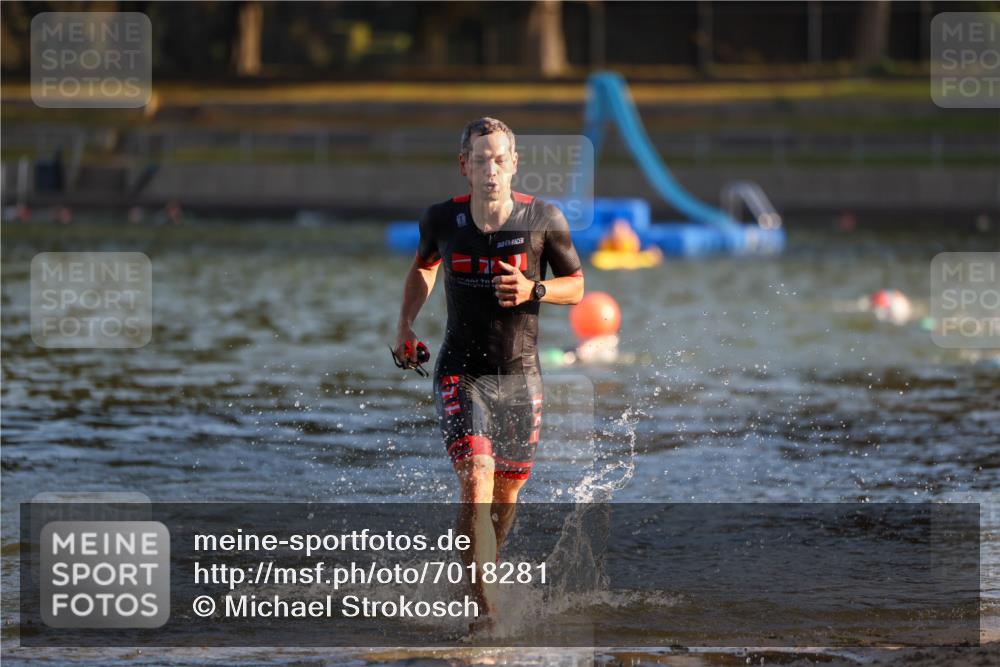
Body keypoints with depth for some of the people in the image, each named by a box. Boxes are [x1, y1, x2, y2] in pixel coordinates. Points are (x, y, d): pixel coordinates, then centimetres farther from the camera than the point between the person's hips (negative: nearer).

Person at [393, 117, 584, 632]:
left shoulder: (544, 220, -9)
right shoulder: (443, 220, -6)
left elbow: (576, 286, 3)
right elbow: (423, 266, 17)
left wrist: (532, 290, -17)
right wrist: (405, 324, 5)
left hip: (520, 376, 2)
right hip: (462, 372, -1)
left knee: (506, 494, 13)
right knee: (476, 482, -20)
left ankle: (483, 571, 42)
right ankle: (486, 609, -23)